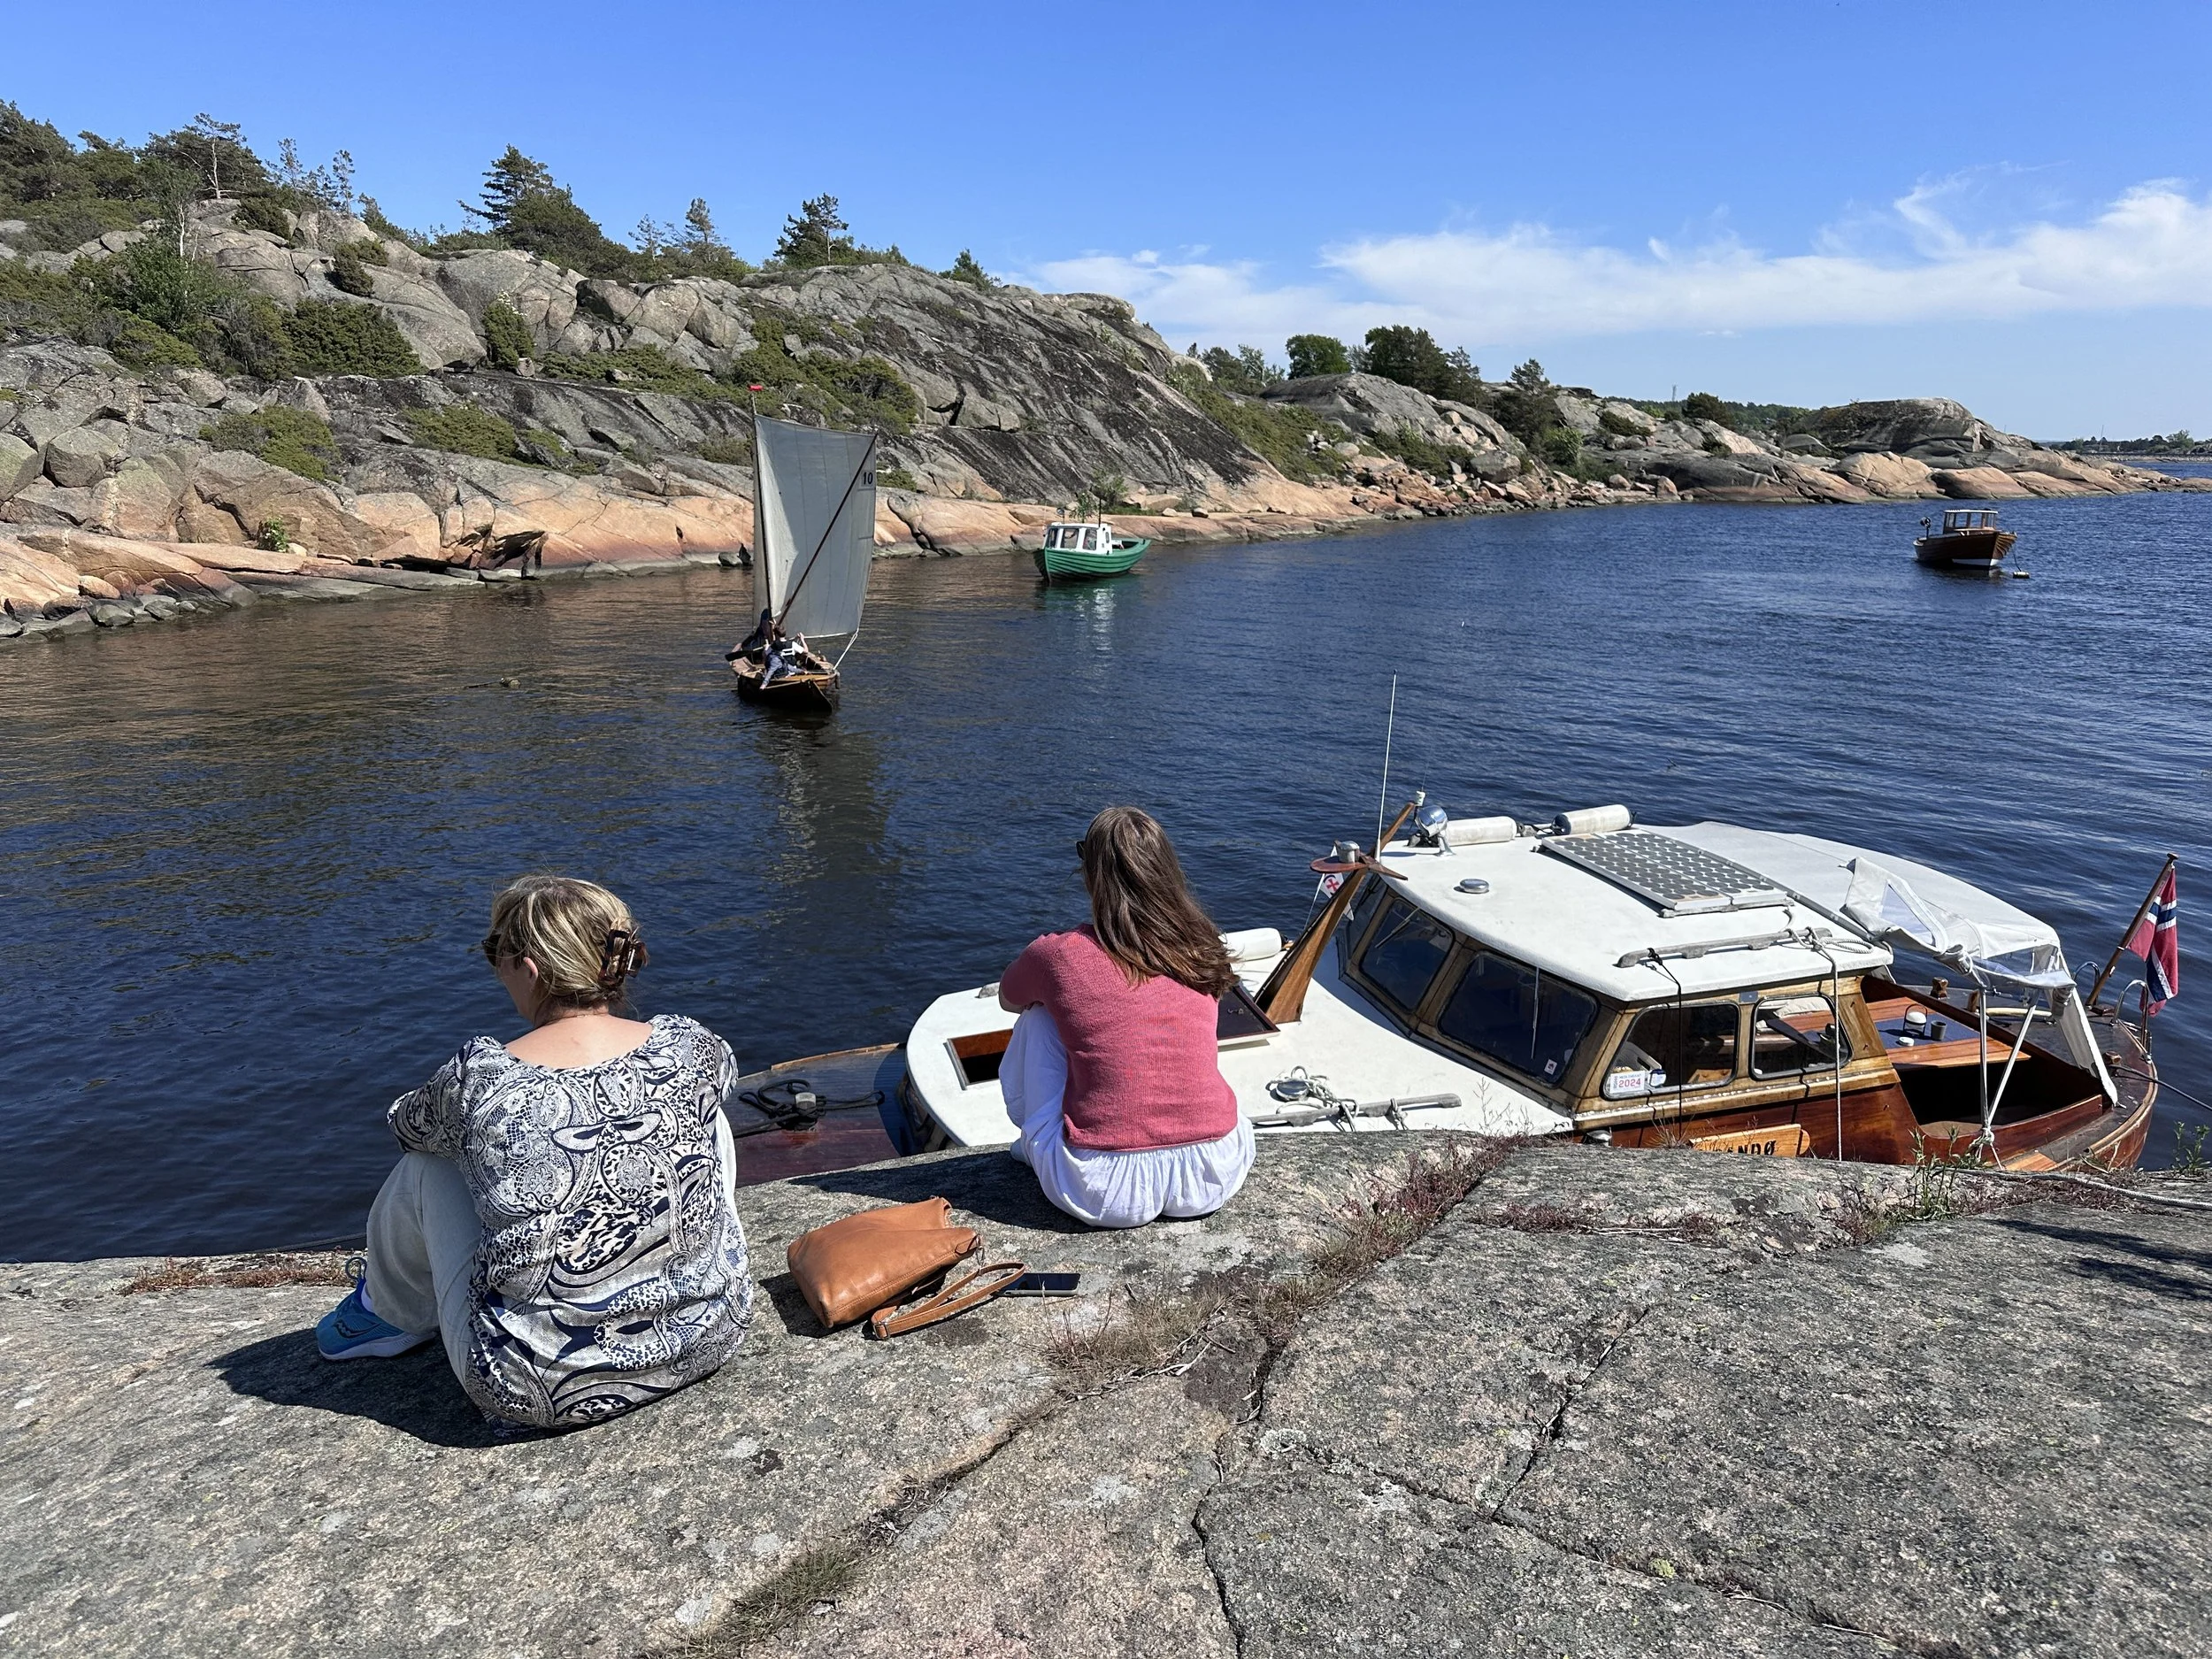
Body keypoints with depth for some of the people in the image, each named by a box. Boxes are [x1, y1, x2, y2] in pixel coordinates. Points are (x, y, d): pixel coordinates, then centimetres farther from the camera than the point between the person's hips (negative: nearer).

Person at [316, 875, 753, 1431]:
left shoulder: (479, 1079, -18)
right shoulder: (690, 1046, -12)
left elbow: (406, 1123, 6)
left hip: (541, 1390, -2)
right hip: (710, 1337, 2)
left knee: (429, 1162, 14)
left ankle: (392, 1312, 43)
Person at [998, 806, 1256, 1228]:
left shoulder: (1058, 954, -8)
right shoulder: (1203, 948, 2)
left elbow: (1008, 999, 18)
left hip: (1106, 1193, -3)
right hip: (1214, 1180, 3)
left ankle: (1035, 1142, 31)